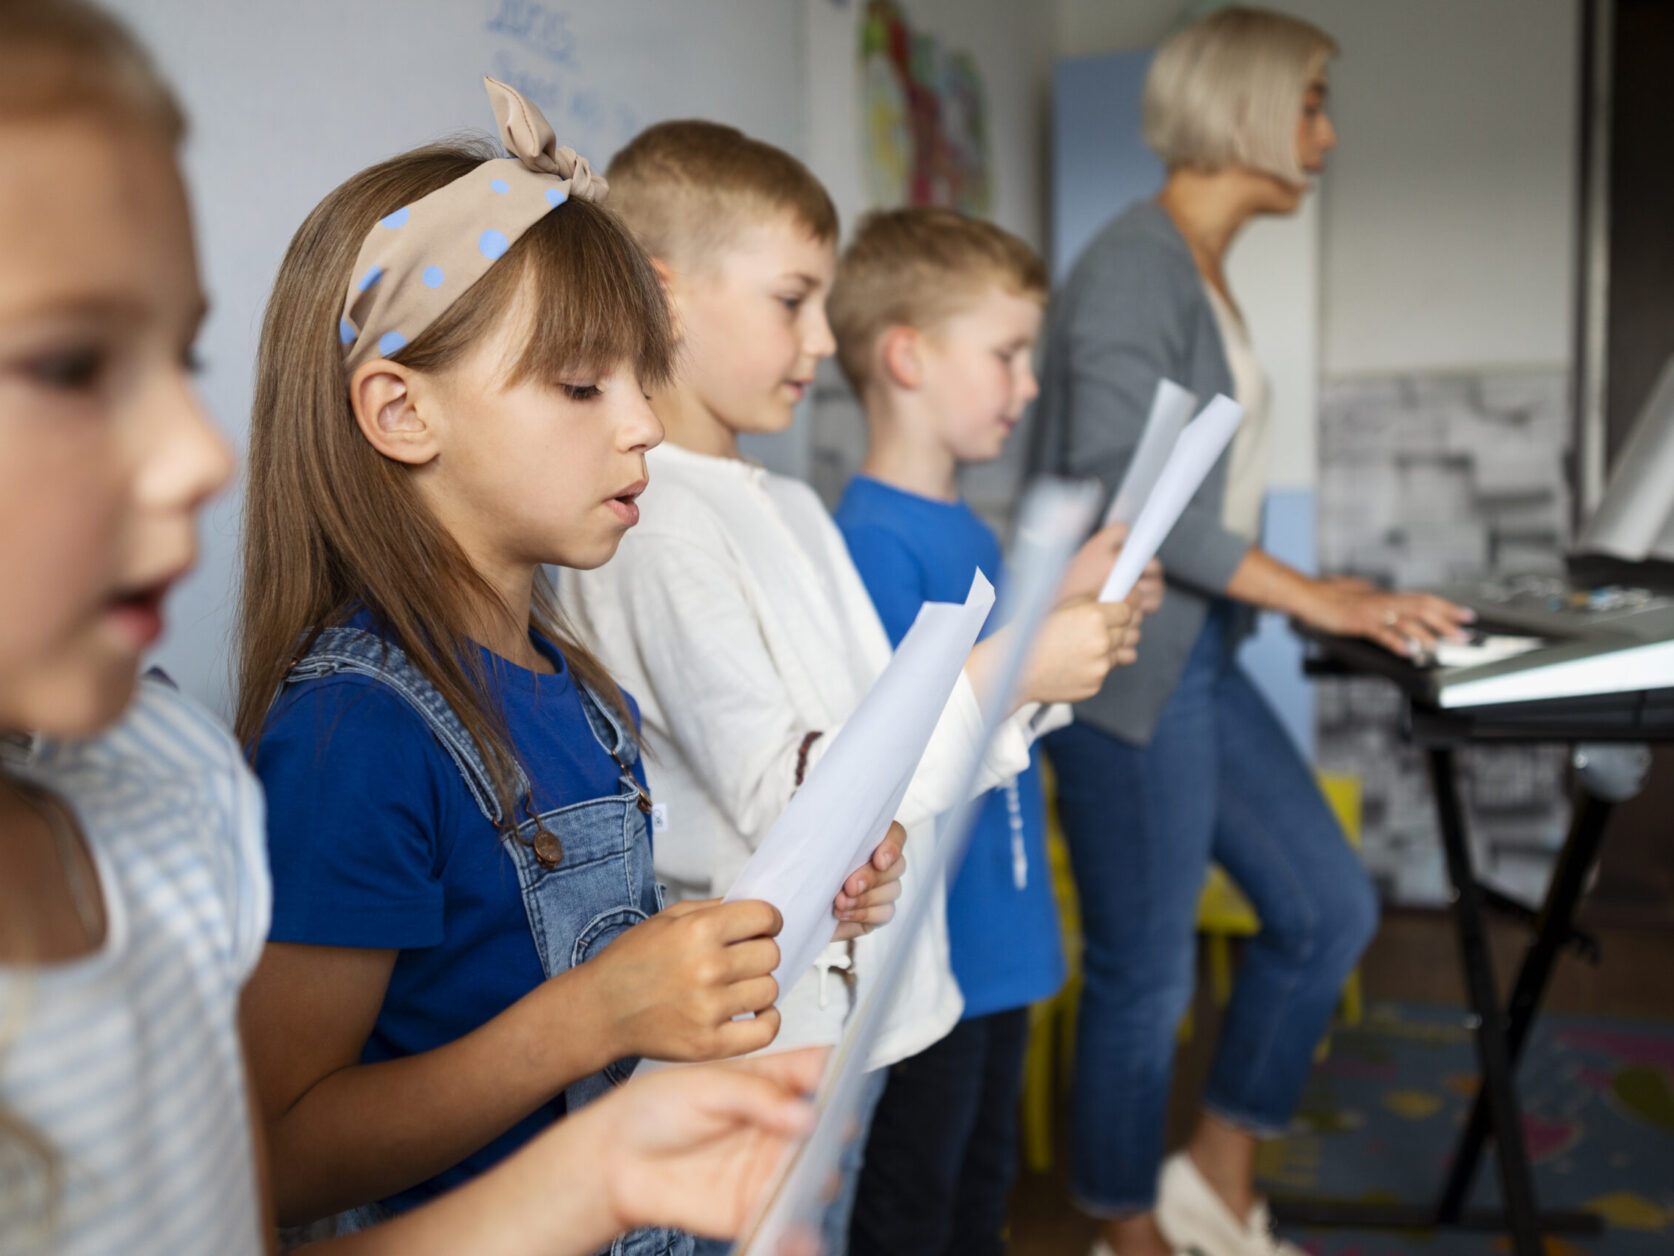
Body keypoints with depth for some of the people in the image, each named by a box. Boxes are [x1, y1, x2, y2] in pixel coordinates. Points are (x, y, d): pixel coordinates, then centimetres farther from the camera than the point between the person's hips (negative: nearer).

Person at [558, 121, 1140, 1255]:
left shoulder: (791, 509, 12)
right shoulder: (651, 528, -19)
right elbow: (780, 795, -24)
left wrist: (1055, 651, 0)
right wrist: (1001, 672, -23)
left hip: (849, 1009, 9)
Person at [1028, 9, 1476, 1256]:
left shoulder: (1207, 270, 15)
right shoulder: (1137, 261, -14)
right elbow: (1118, 482, -24)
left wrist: (1314, 595, 12)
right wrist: (1305, 594, -22)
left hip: (1200, 659, 10)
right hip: (1125, 667, -9)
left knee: (1331, 908, 12)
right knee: (1146, 975, 4)